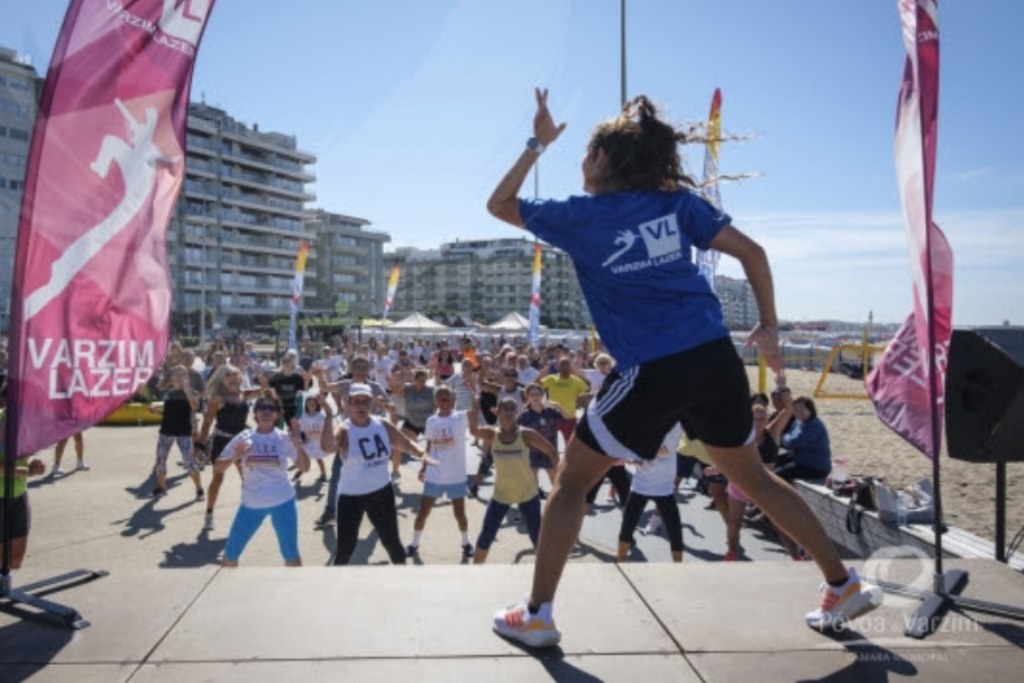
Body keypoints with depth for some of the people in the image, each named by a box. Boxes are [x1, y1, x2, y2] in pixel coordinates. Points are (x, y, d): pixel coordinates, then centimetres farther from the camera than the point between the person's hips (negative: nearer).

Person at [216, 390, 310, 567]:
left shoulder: (284, 438, -4)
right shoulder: (243, 438, -3)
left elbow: (304, 467, -7)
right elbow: (218, 467, -1)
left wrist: (297, 442, -20)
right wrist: (234, 457, -20)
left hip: (283, 501, -1)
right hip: (251, 504, 1)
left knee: (291, 555, 4)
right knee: (230, 554, 8)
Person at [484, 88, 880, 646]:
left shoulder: (579, 216, 3)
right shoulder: (677, 200, 12)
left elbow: (499, 205, 18)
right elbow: (751, 251, 7)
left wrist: (537, 145, 21)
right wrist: (768, 328, 13)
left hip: (651, 372, -5)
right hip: (715, 359, 5)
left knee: (571, 481, 11)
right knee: (753, 478, 23)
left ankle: (536, 616, 16)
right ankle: (844, 586, 34)